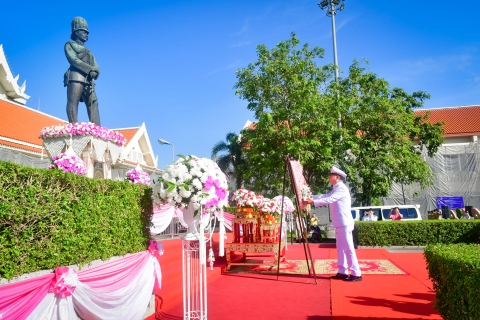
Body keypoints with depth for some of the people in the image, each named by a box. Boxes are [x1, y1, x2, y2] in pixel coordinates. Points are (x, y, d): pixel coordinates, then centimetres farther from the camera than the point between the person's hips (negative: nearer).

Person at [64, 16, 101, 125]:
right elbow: (73, 59, -3)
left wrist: (94, 71, -8)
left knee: (93, 106, -8)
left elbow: (96, 67, 17)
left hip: (88, 82, 6)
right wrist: (91, 69, -9)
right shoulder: (70, 45, 16)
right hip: (76, 78, -5)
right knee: (73, 104, -15)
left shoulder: (88, 52, 33)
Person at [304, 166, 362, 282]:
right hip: (339, 224, 10)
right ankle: (342, 272, 18)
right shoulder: (336, 189, 19)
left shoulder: (342, 188, -13)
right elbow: (325, 196, 16)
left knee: (348, 248, -7)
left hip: (344, 223, -10)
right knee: (341, 248, 12)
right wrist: (311, 197, 7)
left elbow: (329, 199, -23)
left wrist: (313, 202, -26)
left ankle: (356, 274, -1)